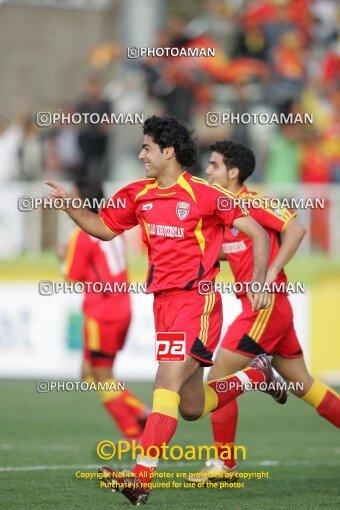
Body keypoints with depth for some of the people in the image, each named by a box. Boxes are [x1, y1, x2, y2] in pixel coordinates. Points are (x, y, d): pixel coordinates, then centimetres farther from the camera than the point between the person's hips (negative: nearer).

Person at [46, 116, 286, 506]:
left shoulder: (204, 194, -9)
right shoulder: (138, 195, 10)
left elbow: (258, 233, -6)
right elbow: (103, 228, 21)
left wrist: (259, 281, -18)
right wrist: (67, 205, 5)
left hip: (197, 301, -7)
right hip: (164, 304, 7)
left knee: (167, 382, -21)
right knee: (192, 408, 11)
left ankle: (141, 479, -26)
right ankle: (255, 375, 38)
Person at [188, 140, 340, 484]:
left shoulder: (251, 202, -12)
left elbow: (296, 229, -20)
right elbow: (232, 251, 24)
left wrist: (270, 274, -23)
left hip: (266, 305, -9)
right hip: (269, 307, 9)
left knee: (219, 378, -5)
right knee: (302, 385, 12)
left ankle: (224, 466, 2)